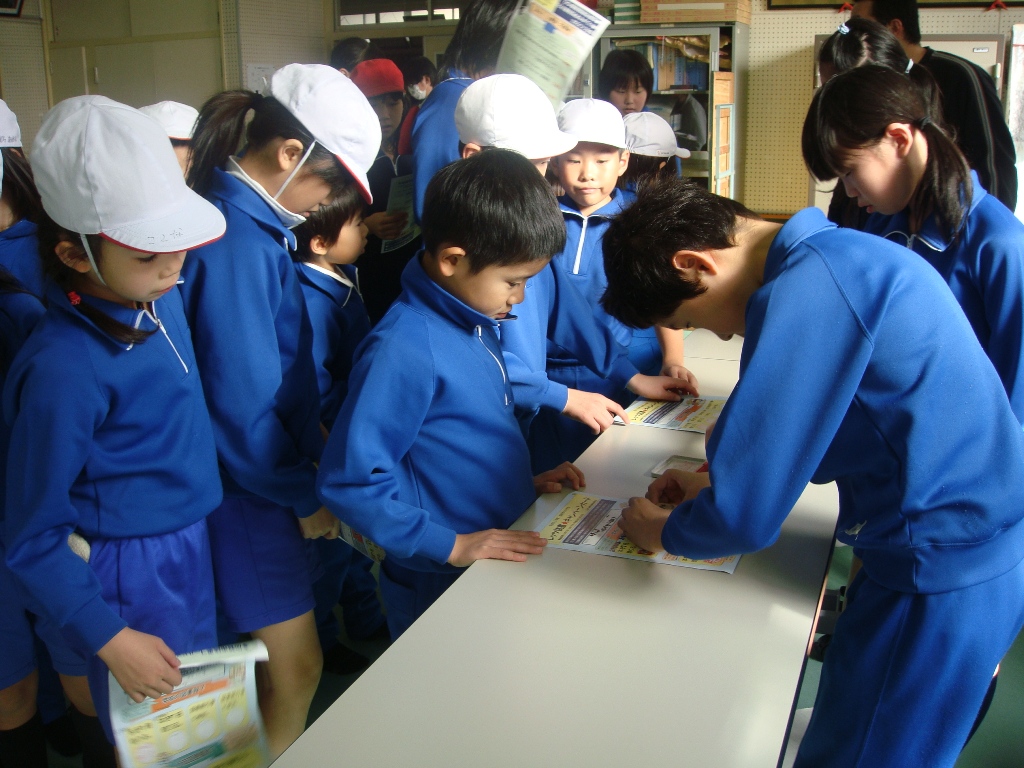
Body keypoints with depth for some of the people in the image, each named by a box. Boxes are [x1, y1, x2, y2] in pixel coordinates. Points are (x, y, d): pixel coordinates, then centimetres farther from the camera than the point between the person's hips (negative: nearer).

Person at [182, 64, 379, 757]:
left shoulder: (251, 221, 5)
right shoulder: (237, 241, -24)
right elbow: (244, 403, -23)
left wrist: (310, 440, 9)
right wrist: (306, 495, -10)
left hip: (264, 471, 9)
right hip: (249, 486, -9)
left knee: (284, 660, 20)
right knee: (296, 666, 3)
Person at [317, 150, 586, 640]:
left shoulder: (476, 323, 3)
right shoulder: (404, 350, -25)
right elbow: (349, 481, -26)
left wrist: (524, 483, 6)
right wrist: (450, 545, -25)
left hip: (502, 563, 8)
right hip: (443, 590, -8)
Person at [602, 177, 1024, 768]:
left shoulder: (806, 292, -24)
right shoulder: (835, 251, 6)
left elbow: (745, 515, -24)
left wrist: (663, 530, -4)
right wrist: (721, 479, 13)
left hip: (942, 575, -9)